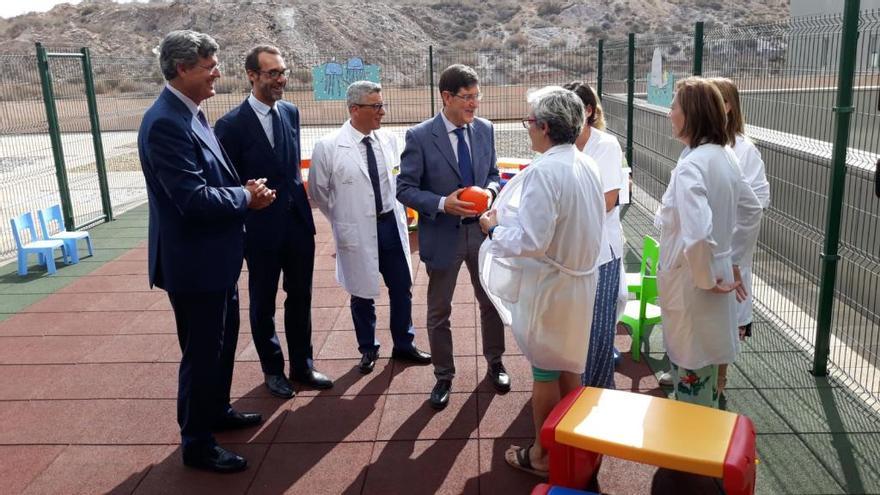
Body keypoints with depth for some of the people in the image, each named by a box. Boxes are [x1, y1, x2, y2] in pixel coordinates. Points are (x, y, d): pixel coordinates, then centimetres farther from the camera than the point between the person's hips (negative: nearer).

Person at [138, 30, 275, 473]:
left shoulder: (190, 114, 9)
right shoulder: (165, 122, -23)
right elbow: (193, 199, -29)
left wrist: (245, 191, -3)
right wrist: (246, 197, -14)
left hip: (215, 256, 10)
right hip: (193, 261, -10)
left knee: (223, 341, 23)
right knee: (201, 353, 4)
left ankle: (217, 411, 43)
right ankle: (197, 443, 22)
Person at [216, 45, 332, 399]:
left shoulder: (291, 112, 4)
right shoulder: (232, 125, -13)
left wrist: (299, 202, 9)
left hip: (299, 222, 5)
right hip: (262, 229, -5)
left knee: (300, 298, 15)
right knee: (262, 303, 12)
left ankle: (302, 366, 31)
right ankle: (273, 370, 31)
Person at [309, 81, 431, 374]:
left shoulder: (388, 141, -1)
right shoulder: (328, 147, -12)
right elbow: (318, 191, -1)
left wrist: (398, 214, 8)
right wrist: (344, 219, 3)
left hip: (391, 225, 4)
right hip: (357, 232, -3)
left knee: (402, 289, 12)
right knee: (362, 294, 12)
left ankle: (403, 345, 32)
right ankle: (368, 349, 33)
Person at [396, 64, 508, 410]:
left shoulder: (485, 129, 0)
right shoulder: (420, 137, -14)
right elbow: (405, 189, -11)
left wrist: (490, 190, -11)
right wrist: (443, 204, -25)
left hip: (482, 230, 4)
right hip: (443, 235, -3)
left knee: (491, 302, 18)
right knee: (439, 312, 11)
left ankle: (495, 363, 41)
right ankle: (443, 376, 31)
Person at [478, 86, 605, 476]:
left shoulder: (543, 171, -24)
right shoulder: (587, 165, 2)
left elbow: (532, 241, -27)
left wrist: (495, 226, -10)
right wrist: (516, 214, 12)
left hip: (548, 284, -8)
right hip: (580, 279, 8)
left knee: (545, 371, 8)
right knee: (570, 364, 21)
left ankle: (543, 455, 24)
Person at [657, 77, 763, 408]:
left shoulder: (691, 166, -24)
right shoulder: (724, 155, 4)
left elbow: (697, 235, -36)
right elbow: (751, 209, 16)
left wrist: (706, 279, -20)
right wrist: (732, 260, 17)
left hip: (691, 284, -9)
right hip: (715, 273, 9)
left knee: (690, 372, 8)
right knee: (704, 368, 24)